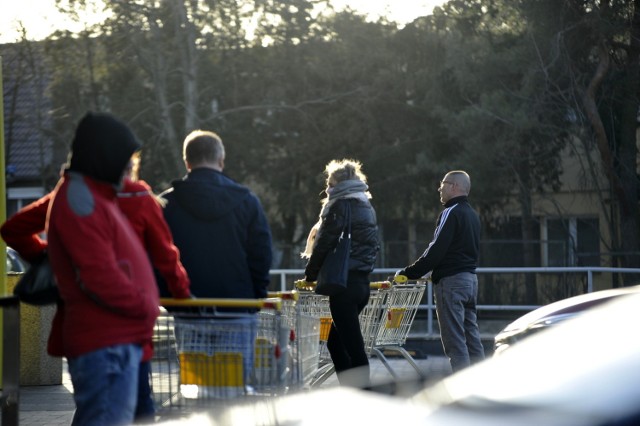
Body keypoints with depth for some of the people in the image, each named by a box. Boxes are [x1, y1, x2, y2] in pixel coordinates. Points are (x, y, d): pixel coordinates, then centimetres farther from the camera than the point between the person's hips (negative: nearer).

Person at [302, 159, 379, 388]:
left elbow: (324, 244, -11)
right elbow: (375, 246, 18)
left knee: (353, 346, -8)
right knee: (335, 341, 17)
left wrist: (310, 275, 0)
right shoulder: (367, 206, 15)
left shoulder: (339, 206, -10)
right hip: (363, 281, 9)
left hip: (343, 283, -9)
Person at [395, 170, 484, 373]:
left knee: (454, 341, -9)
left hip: (451, 280, -9)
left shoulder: (451, 213, -10)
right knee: (472, 337, 10)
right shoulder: (472, 215, 19)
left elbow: (436, 250, -17)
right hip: (470, 278, 9)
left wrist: (409, 273, -11)